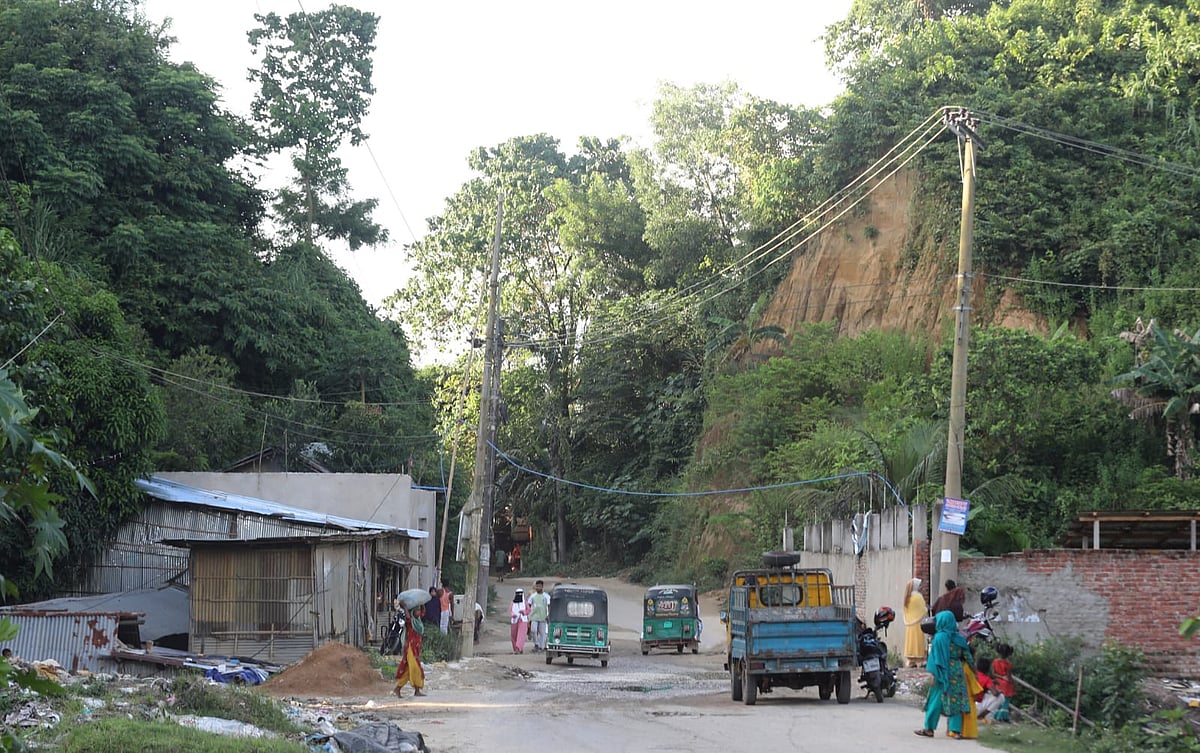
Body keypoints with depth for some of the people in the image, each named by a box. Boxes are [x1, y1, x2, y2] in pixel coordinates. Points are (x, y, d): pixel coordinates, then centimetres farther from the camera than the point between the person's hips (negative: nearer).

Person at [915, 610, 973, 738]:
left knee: (936, 699, 4)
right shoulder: (959, 637, 6)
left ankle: (929, 728, 9)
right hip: (957, 671, 5)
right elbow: (966, 656, 9)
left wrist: (933, 674, -11)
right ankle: (956, 730, 3)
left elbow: (936, 657, -12)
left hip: (943, 672, -5)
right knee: (956, 700, 6)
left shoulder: (940, 637, -9)